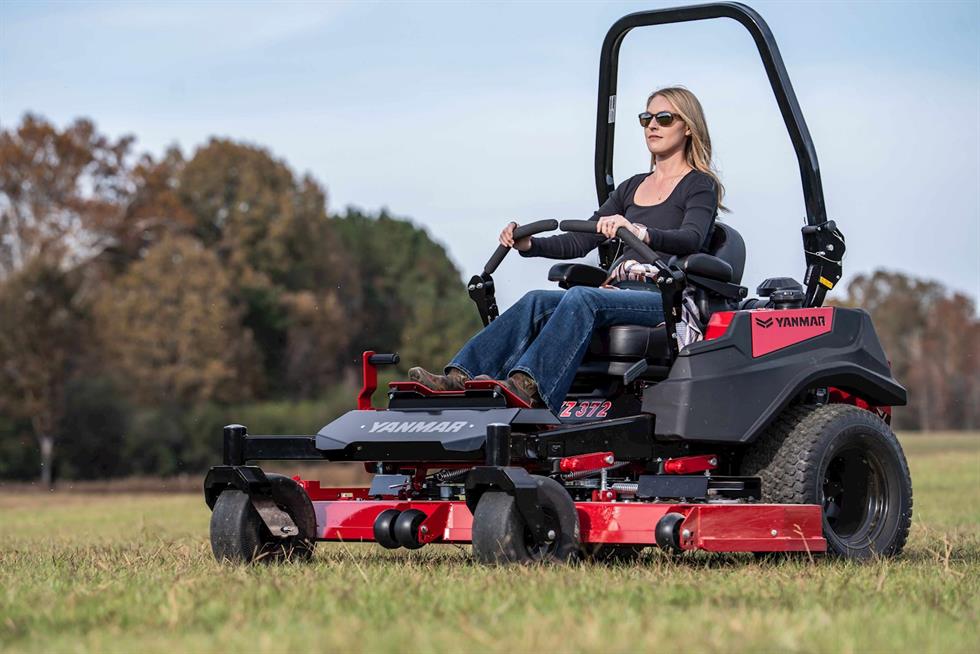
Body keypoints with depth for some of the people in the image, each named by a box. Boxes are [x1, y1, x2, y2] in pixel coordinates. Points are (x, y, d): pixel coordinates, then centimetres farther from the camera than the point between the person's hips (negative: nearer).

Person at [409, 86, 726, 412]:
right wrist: (529, 245, -2)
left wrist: (640, 232, -37)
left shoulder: (700, 186, 5)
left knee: (581, 298, -34)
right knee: (536, 302, -19)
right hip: (622, 293, 6)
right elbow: (579, 242, 17)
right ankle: (460, 378, -36)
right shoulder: (631, 188, 25)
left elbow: (692, 238, -17)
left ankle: (526, 387, -53)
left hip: (668, 299, -6)